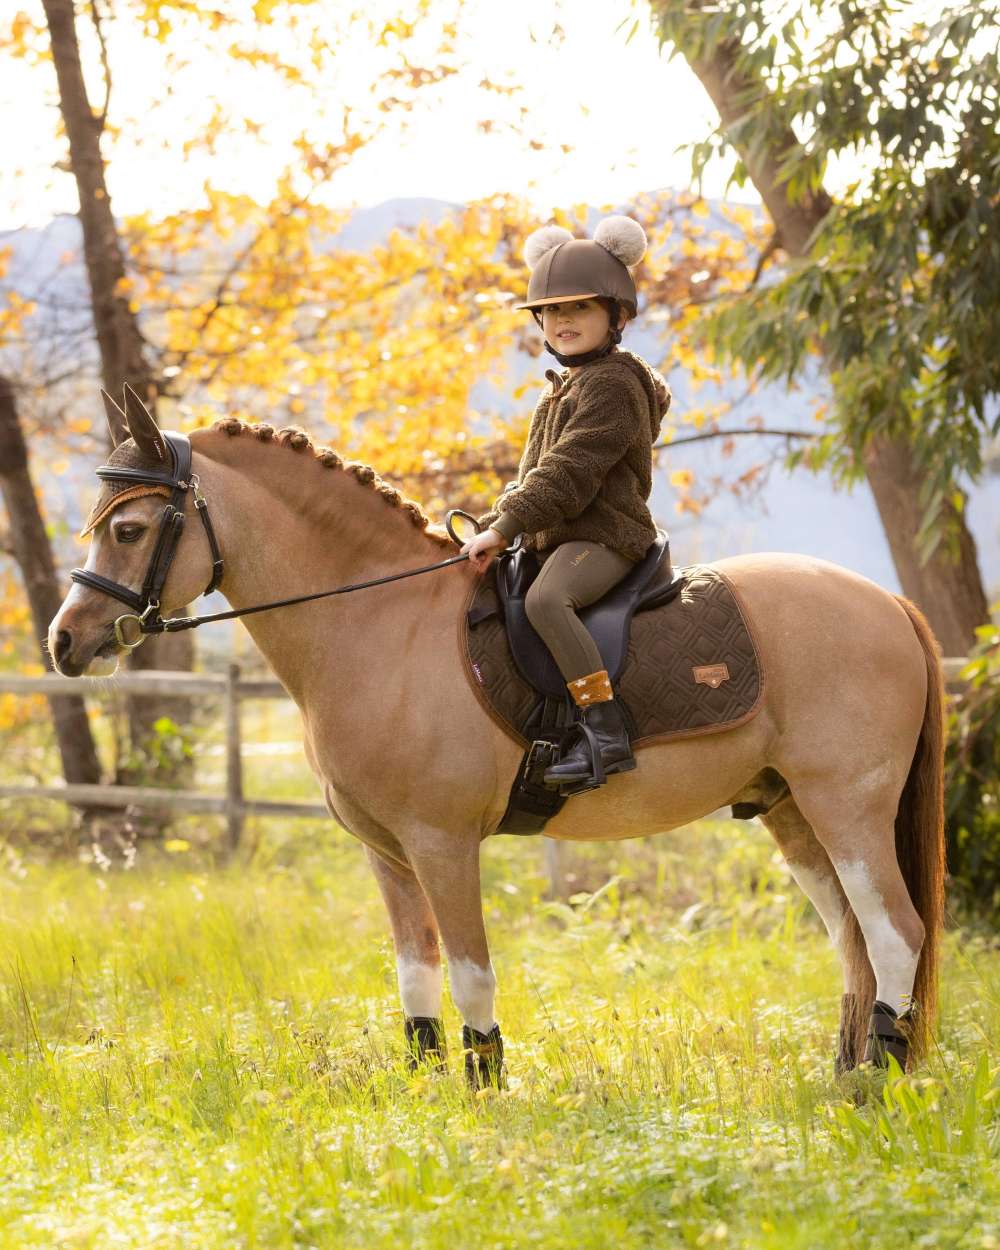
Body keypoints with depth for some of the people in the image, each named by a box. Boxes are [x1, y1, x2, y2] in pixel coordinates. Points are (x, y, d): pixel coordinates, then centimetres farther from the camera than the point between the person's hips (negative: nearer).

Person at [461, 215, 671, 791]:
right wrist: (495, 523, 12)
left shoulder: (611, 384, -11)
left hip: (603, 536, -11)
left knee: (545, 598, -37)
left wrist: (504, 526, -24)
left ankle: (606, 731, -40)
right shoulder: (564, 389, 22)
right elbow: (536, 474, 27)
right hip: (555, 541, 11)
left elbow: (568, 472, -21)